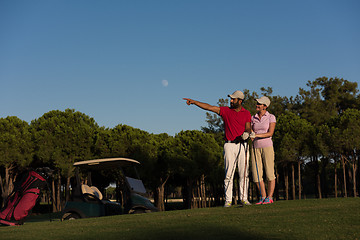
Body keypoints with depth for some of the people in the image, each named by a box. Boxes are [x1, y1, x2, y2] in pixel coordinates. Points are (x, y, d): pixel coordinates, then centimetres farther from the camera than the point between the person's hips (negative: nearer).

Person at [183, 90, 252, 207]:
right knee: (229, 173, -4)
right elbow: (209, 107, 2)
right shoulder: (226, 110, 7)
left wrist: (246, 133, -20)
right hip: (229, 145, -1)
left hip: (242, 145, 1)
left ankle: (244, 198, 8)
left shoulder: (246, 113, 9)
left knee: (244, 173, 0)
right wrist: (194, 102, -4)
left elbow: (248, 127, 3)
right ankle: (228, 200, -1)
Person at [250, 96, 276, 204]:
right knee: (257, 175, 1)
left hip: (267, 147, -4)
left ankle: (269, 197, 5)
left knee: (270, 174, -2)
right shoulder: (253, 118, 11)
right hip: (256, 148, 4)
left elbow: (270, 133, -12)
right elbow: (250, 132, 9)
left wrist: (257, 135, -23)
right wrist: (250, 135, -15)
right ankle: (263, 197, 11)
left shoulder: (271, 117, -2)